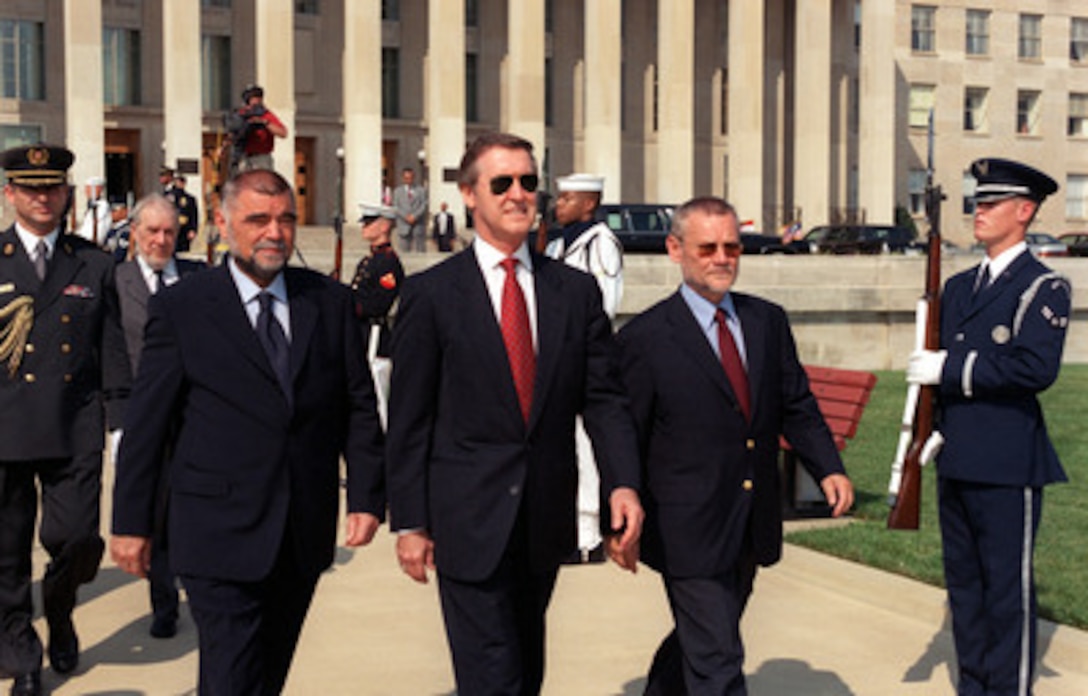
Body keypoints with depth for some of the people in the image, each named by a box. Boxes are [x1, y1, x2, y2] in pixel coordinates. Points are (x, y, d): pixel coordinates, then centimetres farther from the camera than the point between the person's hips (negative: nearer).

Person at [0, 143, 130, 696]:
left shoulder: (94, 264, 9)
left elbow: (112, 350, 8)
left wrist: (119, 419, 3)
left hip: (75, 432, 0)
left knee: (76, 538, -4)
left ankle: (60, 615, 29)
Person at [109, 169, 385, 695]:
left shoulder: (331, 302, 6)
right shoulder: (179, 308, -3)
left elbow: (358, 406, 8)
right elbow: (146, 423, -1)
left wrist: (366, 497, 1)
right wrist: (131, 523, -1)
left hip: (306, 532, 4)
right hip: (219, 533, -4)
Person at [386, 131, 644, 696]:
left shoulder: (576, 291, 6)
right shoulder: (430, 294, -4)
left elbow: (603, 398, 3)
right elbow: (409, 419, -3)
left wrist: (623, 484, -13)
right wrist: (409, 522, -5)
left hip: (545, 521, 4)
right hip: (468, 520, -4)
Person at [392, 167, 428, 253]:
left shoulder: (422, 190, 12)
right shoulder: (397, 191, 15)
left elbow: (424, 205, 1)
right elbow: (396, 207, 4)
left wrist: (414, 216, -14)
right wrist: (406, 217, -11)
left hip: (419, 226, -1)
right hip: (404, 226, 1)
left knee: (420, 251, -5)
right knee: (405, 251, -2)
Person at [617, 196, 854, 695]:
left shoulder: (769, 321, 7)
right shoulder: (645, 338, -9)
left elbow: (797, 406, 11)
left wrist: (828, 469, -4)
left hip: (752, 529, 6)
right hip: (688, 534, -6)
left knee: (699, 639, 21)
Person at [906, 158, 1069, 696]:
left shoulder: (1044, 288, -7)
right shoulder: (959, 287, 15)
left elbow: (1036, 367, -22)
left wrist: (950, 368, -19)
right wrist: (932, 428, 7)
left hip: (1006, 468, -7)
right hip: (955, 463, 8)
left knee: (1008, 589, 0)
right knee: (963, 582, 15)